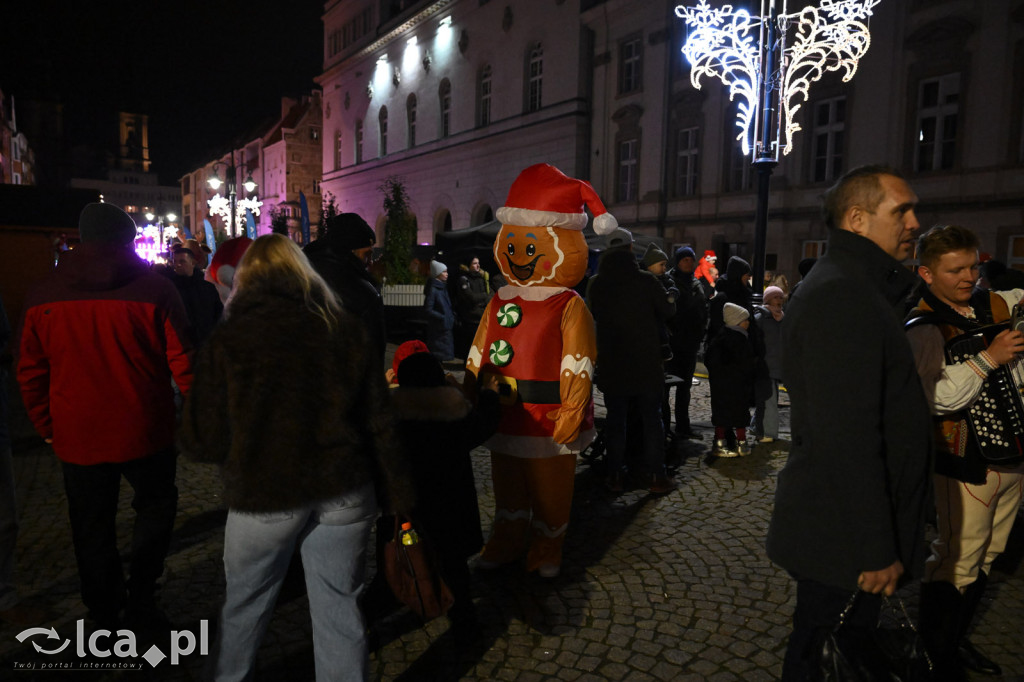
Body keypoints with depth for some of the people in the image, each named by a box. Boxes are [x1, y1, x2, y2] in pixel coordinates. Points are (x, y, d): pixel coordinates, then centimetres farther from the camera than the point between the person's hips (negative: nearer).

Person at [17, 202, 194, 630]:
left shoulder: (43, 296, 1)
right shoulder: (155, 289, -11)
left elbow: (31, 374, 7)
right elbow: (183, 362, -12)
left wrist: (48, 427, 16)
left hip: (78, 438, 3)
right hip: (144, 433, -2)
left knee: (92, 529, 17)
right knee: (156, 503, 22)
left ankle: (105, 616, 30)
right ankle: (141, 595, 15)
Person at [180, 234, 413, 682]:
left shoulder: (227, 341, -5)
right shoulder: (342, 328, 2)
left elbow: (201, 442, -4)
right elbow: (378, 421, 0)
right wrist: (398, 496, 6)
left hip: (263, 498, -1)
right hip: (344, 494, 2)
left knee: (243, 606, 23)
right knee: (339, 611, 14)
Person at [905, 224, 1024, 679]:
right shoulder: (924, 329, -16)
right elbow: (940, 398, -26)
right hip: (965, 462, -7)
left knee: (984, 557, 18)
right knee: (956, 562, 0)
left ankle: (957, 640, 35)